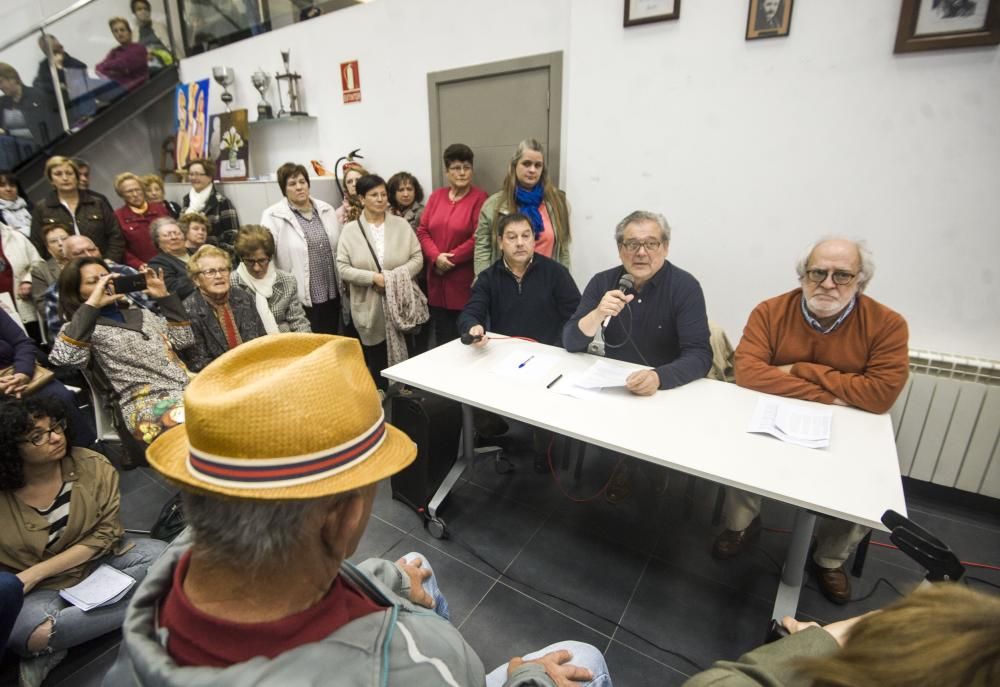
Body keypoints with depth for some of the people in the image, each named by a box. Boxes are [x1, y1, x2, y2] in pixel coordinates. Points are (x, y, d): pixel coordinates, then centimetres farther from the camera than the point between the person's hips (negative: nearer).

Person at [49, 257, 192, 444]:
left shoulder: (140, 313, 27)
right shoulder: (81, 327, 11)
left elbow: (184, 340, 21)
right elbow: (64, 359, -11)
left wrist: (164, 297, 17)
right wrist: (91, 305, -7)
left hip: (188, 387, 6)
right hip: (147, 403, -6)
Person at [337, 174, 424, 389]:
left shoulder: (402, 225, 4)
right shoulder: (350, 230, 0)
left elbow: (417, 258, 2)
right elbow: (343, 267, -5)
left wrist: (399, 275, -16)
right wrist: (373, 277, -18)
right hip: (370, 308, -1)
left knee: (405, 357, 8)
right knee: (376, 361, 10)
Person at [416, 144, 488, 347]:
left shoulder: (479, 197, -5)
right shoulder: (436, 196, 12)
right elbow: (422, 231, 7)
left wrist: (451, 259, -12)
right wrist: (436, 257, -10)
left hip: (463, 280, -5)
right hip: (437, 279, 5)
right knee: (441, 338, 14)